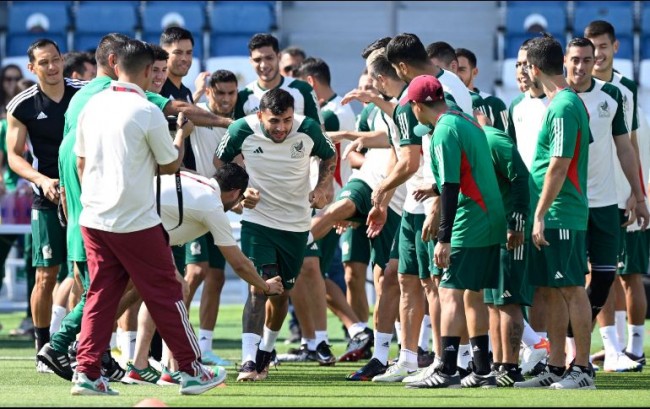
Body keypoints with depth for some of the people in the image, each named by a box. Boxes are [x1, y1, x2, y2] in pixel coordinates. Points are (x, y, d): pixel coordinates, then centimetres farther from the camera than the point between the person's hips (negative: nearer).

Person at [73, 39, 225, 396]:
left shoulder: (93, 105, 5)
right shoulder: (147, 112, -12)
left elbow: (81, 161, 13)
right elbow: (170, 165, -2)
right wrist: (182, 135, 18)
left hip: (94, 217, 6)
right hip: (135, 221, -6)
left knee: (101, 295, 9)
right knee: (165, 294, 4)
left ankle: (86, 372, 1)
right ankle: (191, 370, 9)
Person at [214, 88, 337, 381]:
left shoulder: (308, 130, -12)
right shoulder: (242, 131, -15)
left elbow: (329, 157, 10)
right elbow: (220, 161, 5)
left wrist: (322, 188, -6)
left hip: (296, 225, 2)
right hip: (257, 221, -2)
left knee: (282, 292, 12)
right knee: (259, 287, -18)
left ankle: (265, 352, 33)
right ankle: (249, 361, -23)